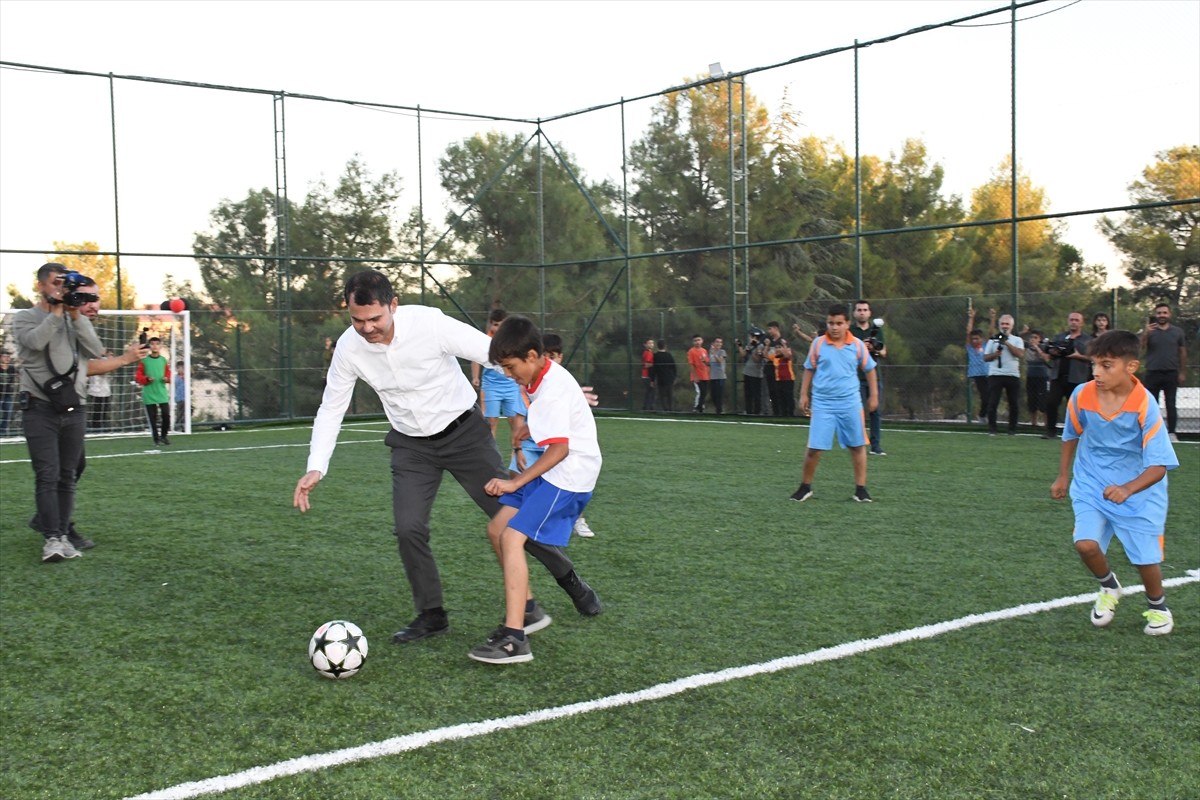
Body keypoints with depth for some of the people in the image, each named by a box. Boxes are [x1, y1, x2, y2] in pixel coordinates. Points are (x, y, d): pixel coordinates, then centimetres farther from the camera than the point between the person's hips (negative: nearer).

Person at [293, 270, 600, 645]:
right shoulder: (348, 348, -15)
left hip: (464, 431, -3)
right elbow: (330, 410, -2)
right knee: (408, 529, -11)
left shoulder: (430, 323, -27)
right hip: (412, 445, 3)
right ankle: (431, 615, 10)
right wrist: (316, 468, -13)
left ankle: (569, 579, 25)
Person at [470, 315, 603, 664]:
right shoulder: (544, 377, 10)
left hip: (568, 476, -10)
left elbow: (560, 448, -26)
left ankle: (514, 638, -24)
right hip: (552, 471, 10)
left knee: (512, 537, -19)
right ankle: (526, 607, 23)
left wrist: (516, 482, -26)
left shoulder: (553, 388, -20)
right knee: (497, 528, 11)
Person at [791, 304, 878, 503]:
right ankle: (805, 487, 15)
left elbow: (869, 369, 12)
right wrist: (804, 394, 6)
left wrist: (874, 395, 10)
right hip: (822, 403, -1)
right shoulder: (818, 343, -2)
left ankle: (860, 488, 16)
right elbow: (809, 370, 9)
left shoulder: (857, 345, -1)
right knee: (814, 448, -2)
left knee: (858, 446, 5)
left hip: (850, 403, 1)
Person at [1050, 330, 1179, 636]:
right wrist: (1063, 476, 15)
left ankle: (1157, 606, 33)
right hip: (1091, 486, 2)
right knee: (1086, 544, -17)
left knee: (1145, 558, -1)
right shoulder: (1081, 396, -14)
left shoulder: (1145, 405, -24)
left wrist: (1128, 489, -40)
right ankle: (1109, 588, 18)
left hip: (1139, 491, -2)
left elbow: (1159, 465, -25)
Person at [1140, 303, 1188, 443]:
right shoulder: (1149, 330, 3)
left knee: (1171, 404, 2)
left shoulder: (1177, 331, 7)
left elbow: (1182, 353, 10)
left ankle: (1171, 433, 6)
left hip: (1171, 374, 1)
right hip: (1153, 373, -1)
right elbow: (1141, 347, -11)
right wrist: (1145, 334, -29)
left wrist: (1183, 373, 5)